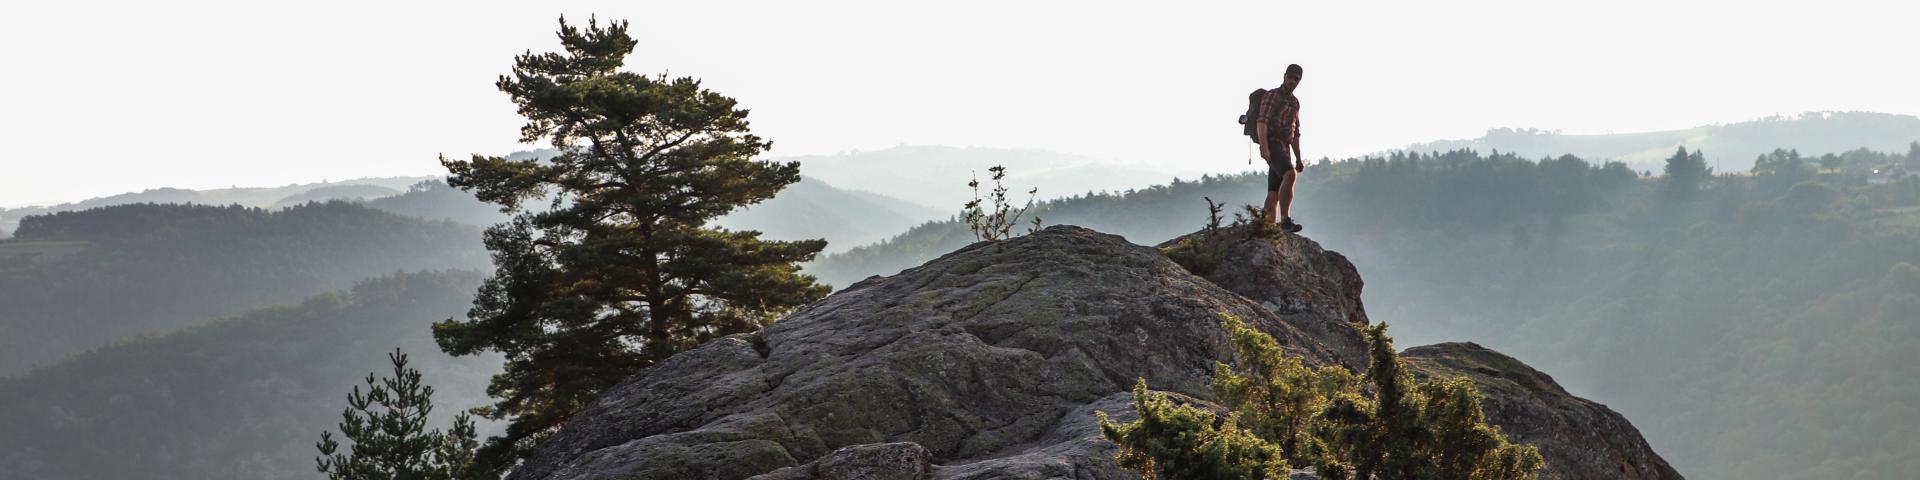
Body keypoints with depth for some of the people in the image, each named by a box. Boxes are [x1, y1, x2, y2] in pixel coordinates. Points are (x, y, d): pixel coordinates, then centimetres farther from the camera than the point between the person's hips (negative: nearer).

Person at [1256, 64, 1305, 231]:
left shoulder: (1295, 102, 23)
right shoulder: (1272, 95, -2)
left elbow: (1295, 132, 28)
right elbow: (1262, 122, -15)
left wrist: (1298, 159, 24)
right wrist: (1264, 147, -28)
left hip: (1285, 148, 8)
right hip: (1272, 144, -8)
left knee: (1274, 194, 3)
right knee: (1290, 174, -30)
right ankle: (1286, 219, -34)